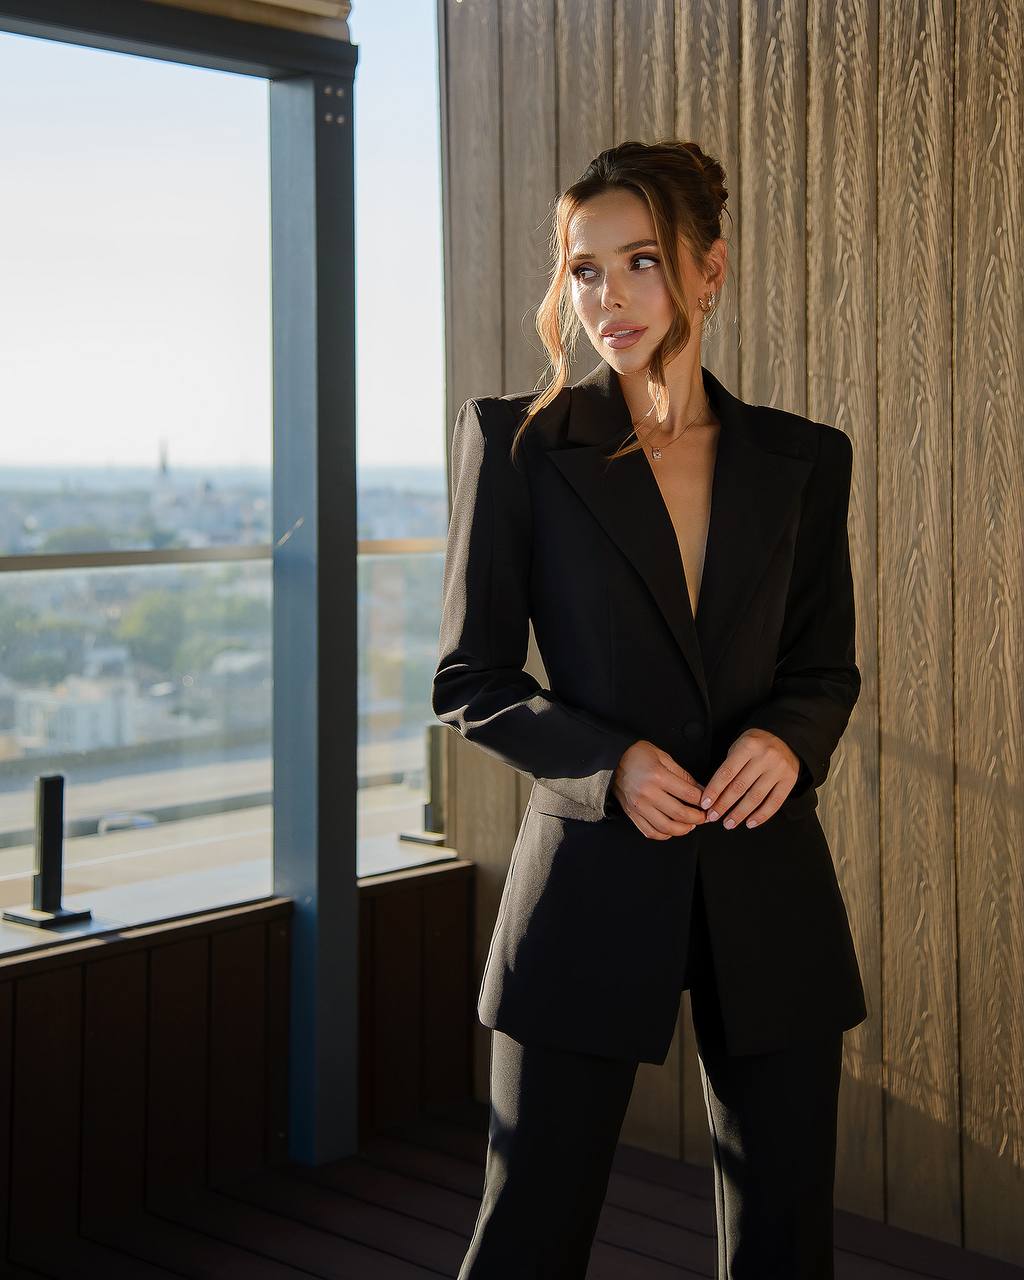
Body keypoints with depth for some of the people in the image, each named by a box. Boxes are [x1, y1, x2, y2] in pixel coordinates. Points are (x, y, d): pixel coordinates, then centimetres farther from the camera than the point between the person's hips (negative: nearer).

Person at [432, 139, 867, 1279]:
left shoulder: (803, 459, 7)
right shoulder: (516, 440, -1)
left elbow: (828, 666, 14)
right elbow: (469, 681, 0)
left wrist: (788, 737, -9)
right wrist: (608, 762, -16)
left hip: (770, 888, 3)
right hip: (592, 879, -2)